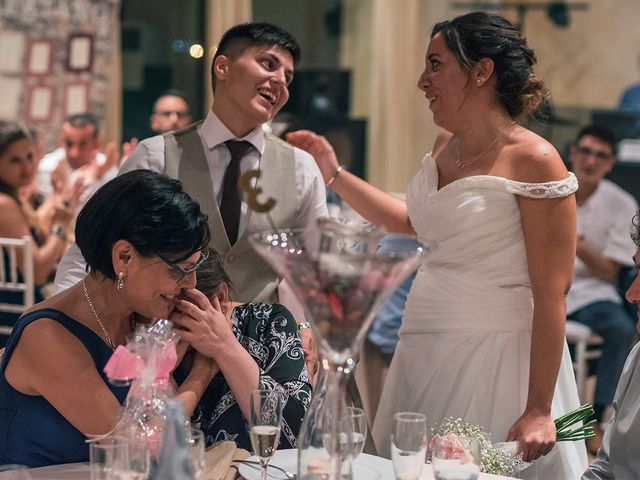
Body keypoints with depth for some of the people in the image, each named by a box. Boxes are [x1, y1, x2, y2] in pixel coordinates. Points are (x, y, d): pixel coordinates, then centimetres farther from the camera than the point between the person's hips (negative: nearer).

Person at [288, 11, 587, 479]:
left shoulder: (533, 161, -16)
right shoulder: (445, 145, 7)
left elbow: (551, 296, -17)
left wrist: (538, 412, -19)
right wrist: (335, 173, 20)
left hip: (494, 356, -7)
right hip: (425, 352, 7)